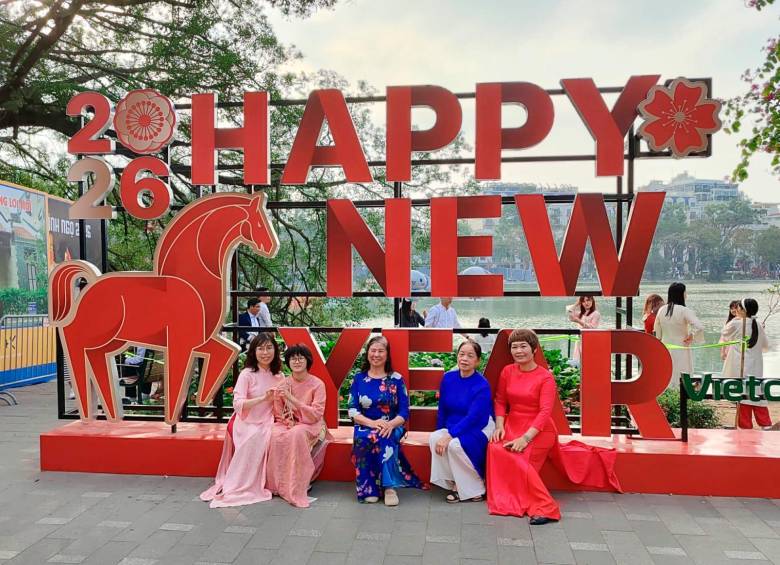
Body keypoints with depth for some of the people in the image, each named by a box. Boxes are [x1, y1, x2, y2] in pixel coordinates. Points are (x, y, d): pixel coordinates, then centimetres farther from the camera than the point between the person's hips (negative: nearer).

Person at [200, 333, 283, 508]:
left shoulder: (279, 377, 6)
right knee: (253, 440, -32)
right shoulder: (247, 374, -8)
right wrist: (263, 398, -29)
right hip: (246, 423, -3)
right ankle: (235, 487, -17)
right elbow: (238, 404, -18)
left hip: (266, 424, 3)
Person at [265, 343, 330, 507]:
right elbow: (279, 414, 7)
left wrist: (292, 399, -24)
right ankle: (278, 483, -15)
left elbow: (316, 415, -16)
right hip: (287, 424, 3)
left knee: (297, 434, -36)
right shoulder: (283, 384, 1)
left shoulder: (317, 384, -8)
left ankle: (296, 488, -25)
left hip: (311, 426, -3)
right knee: (275, 435, -31)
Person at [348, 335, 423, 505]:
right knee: (363, 438, -35)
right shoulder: (359, 379, 7)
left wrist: (390, 424, -21)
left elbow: (404, 412, 0)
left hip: (391, 428, -1)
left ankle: (389, 486, -27)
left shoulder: (396, 379, 4)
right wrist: (372, 423, -19)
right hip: (365, 427, 1)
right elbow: (353, 410, 0)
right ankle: (369, 488, -23)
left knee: (384, 438, -36)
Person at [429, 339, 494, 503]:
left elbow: (473, 418, -24)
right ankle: (455, 484, -9)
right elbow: (442, 408, 9)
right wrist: (440, 433, 3)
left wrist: (448, 435, -30)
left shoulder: (482, 385, -17)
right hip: (453, 427, 5)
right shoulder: (448, 378, -1)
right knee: (434, 438, -23)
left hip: (479, 428, -5)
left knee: (455, 444, -32)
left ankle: (475, 489, -9)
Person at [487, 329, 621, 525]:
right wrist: (499, 425, -9)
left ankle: (543, 508, -19)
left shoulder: (545, 377, -8)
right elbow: (500, 401, 9)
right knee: (495, 448, -23)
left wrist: (526, 438, -26)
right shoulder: (507, 371, 6)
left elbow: (545, 412, -16)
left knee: (517, 459, -29)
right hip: (512, 426, 6)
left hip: (538, 430, -5)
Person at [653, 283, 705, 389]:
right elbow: (699, 327, -24)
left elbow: (657, 332, 12)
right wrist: (692, 337, -7)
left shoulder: (661, 310, 2)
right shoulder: (684, 311, -14)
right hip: (681, 350, -5)